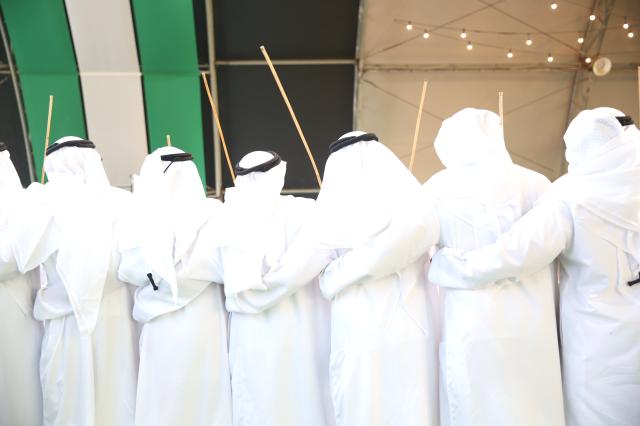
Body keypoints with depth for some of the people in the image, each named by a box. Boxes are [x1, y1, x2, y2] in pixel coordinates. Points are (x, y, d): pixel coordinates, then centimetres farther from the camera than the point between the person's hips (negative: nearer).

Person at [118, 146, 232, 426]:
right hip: (209, 325, 2)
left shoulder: (147, 220, -11)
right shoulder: (215, 214, -9)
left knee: (166, 401, 14)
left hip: (166, 328, -1)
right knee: (210, 395, 16)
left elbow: (129, 271, -6)